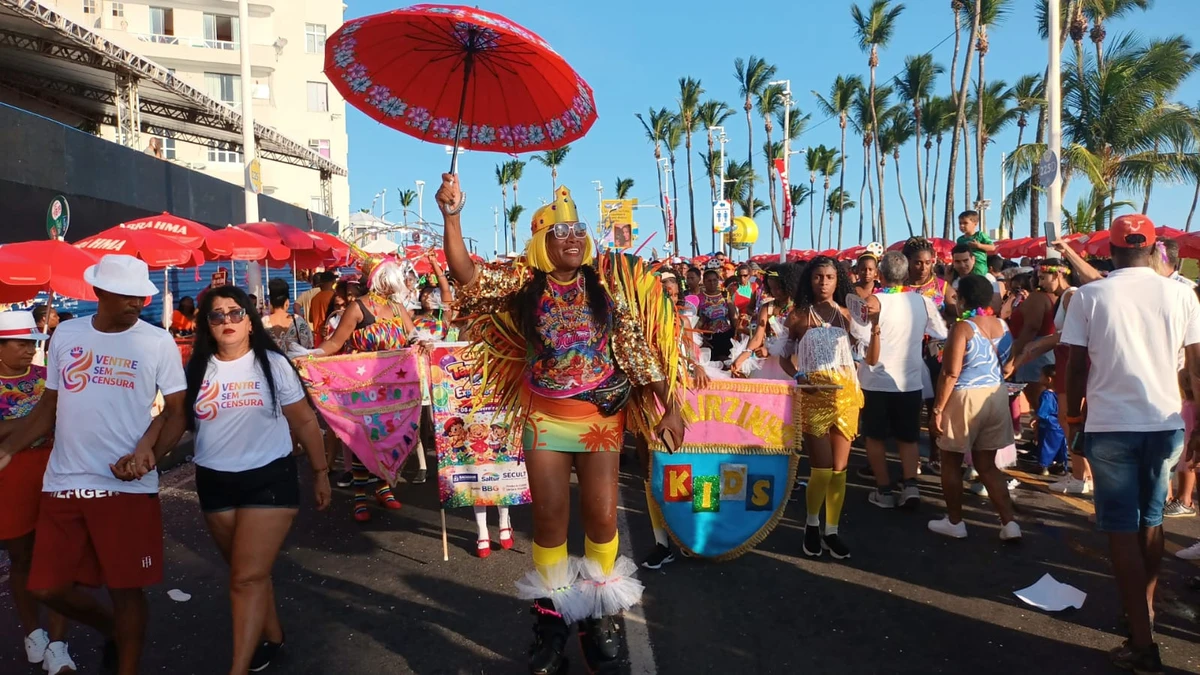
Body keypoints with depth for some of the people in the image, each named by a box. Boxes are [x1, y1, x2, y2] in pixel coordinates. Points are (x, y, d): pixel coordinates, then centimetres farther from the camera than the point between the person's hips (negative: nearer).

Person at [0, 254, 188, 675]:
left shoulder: (158, 342, -4)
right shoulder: (65, 335, 5)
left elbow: (176, 410, -1)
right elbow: (49, 406, 14)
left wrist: (150, 454, -16)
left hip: (127, 486, -4)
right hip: (62, 483, 4)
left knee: (126, 588, 4)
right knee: (47, 587, 12)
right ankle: (113, 629, 39)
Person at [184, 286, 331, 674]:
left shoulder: (272, 364, -5)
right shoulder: (198, 370, 3)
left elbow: (305, 422, -1)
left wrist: (320, 472, 1)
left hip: (269, 478, -4)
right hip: (214, 482, 4)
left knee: (247, 578, -6)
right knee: (251, 572, 17)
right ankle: (271, 637, 37)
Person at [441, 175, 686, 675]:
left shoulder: (608, 281, -2)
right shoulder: (525, 283, -1)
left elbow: (637, 346, -2)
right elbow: (465, 272, -13)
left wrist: (670, 408, -4)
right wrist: (451, 216, -28)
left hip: (601, 419, 0)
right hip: (545, 419, 0)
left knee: (602, 518, 4)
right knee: (550, 519, 6)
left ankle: (600, 611, 26)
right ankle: (551, 614, 25)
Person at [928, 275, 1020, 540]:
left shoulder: (963, 327, -16)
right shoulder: (1003, 326, 5)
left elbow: (951, 373, -20)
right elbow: (1009, 366, 12)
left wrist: (938, 408, -15)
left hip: (965, 398, -7)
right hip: (996, 397, 7)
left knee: (952, 462, 10)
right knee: (987, 465, 15)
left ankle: (954, 522, 19)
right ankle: (1009, 523, 10)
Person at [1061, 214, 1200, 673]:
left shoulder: (1089, 296, -5)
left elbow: (1077, 367, -4)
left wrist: (1073, 417, 9)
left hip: (1110, 425, -3)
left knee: (1122, 529, 3)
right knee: (1151, 520, 21)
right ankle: (1146, 609, 36)